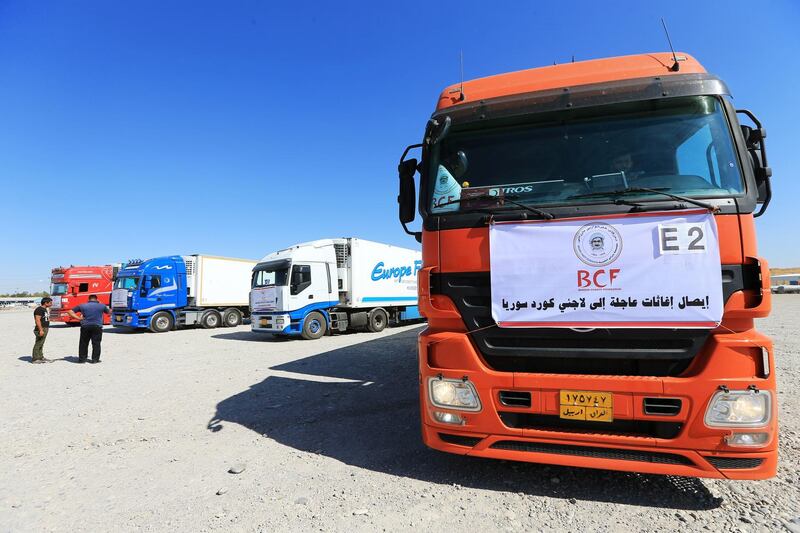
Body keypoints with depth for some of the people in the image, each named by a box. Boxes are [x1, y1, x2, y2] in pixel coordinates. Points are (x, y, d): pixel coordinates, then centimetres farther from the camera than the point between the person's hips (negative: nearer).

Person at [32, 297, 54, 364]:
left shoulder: (45, 309, 16)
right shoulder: (39, 309, -15)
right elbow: (37, 320, -21)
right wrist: (41, 330, -25)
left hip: (45, 329, 10)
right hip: (41, 329, -10)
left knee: (41, 345, 14)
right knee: (38, 344, -5)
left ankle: (41, 357, 20)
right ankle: (35, 359, 0)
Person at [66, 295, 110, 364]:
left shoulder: (82, 306, 8)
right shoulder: (102, 306, 5)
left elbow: (70, 311, 7)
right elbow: (109, 312, 21)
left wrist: (78, 318, 3)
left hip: (85, 326, 2)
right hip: (97, 327, -2)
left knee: (83, 343, 13)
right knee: (96, 343, 4)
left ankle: (82, 358, 18)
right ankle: (95, 359, 4)